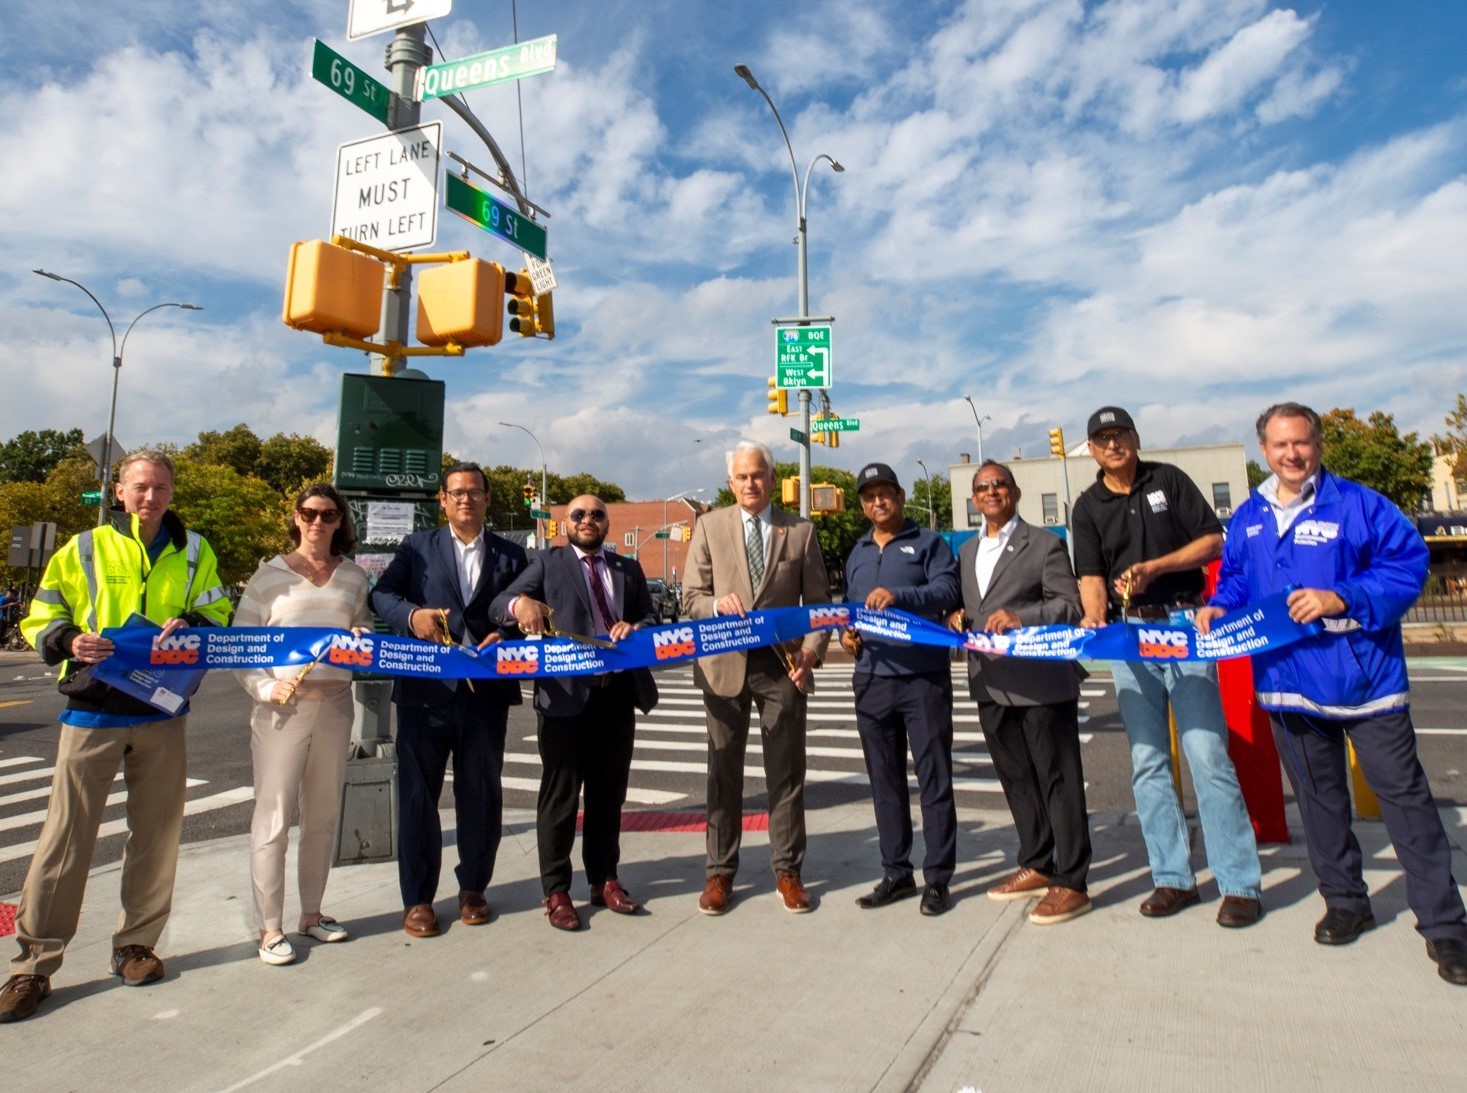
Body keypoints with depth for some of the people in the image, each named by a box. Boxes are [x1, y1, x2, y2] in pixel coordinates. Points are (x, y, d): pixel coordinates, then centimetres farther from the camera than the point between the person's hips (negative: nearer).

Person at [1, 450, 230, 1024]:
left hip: (164, 713, 2)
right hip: (92, 710, -1)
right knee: (65, 837, -1)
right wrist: (70, 640, -14)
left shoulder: (194, 552, 8)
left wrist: (188, 626, -12)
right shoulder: (85, 549, 4)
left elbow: (218, 618, 10)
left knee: (156, 833, 9)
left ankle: (136, 944, 25)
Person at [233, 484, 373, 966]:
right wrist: (266, 689, -15)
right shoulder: (270, 574, -1)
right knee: (273, 819, -1)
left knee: (323, 817, 13)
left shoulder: (354, 577, 8)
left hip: (335, 705, 4)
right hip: (282, 708, -3)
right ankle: (270, 927, 13)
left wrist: (363, 639, -7)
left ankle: (311, 913, 28)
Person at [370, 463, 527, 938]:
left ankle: (473, 888, 26)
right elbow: (382, 593, -1)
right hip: (426, 689, -1)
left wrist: (505, 637, -12)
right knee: (417, 791, 5)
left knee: (481, 791, 9)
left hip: (486, 690, 1)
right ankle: (417, 898, 18)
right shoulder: (416, 547, 10)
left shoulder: (510, 556, 12)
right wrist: (412, 614, -20)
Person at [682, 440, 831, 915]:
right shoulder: (709, 526, 4)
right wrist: (718, 604, -20)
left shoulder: (801, 531, 4)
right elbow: (691, 596, 2)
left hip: (781, 664, 0)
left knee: (786, 771, 7)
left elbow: (819, 602, 5)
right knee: (723, 770, 9)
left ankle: (788, 870, 21)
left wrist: (811, 650, -10)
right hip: (725, 663, 0)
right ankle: (720, 872, 22)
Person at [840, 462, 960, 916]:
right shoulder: (857, 554, 18)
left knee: (934, 779, 2)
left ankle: (937, 878, 12)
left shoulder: (928, 543, 2)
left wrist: (898, 596, -28)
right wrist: (847, 636, 3)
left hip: (924, 678, -5)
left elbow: (947, 592, -14)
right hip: (872, 681, 5)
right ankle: (896, 873, 23)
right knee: (885, 782, 11)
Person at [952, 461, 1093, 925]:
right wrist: (960, 618, 0)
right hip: (991, 686, 7)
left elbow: (1070, 607, -9)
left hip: (1042, 682, -6)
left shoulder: (1044, 544, -2)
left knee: (1058, 779, 2)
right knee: (1015, 779, 16)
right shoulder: (966, 552, 16)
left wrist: (1020, 617, -23)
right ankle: (1036, 866, 31)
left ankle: (1071, 883, 12)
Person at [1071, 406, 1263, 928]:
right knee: (1147, 762, 4)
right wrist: (1094, 615, -20)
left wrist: (1156, 566, -12)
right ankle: (1174, 878, 14)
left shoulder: (1168, 479, 6)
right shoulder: (1088, 506, 9)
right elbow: (1091, 575, 0)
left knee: (1207, 753, -7)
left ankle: (1240, 883, 3)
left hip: (1184, 624, -2)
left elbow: (1214, 541, 2)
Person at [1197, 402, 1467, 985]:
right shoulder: (1247, 518, 8)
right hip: (1289, 681, 5)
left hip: (1366, 677, -4)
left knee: (1403, 794, 2)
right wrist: (1219, 607, -4)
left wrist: (1342, 598, -22)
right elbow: (1235, 578, 16)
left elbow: (1408, 562, -11)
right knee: (1318, 798, 15)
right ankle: (1345, 902, 31)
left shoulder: (1357, 504, -7)